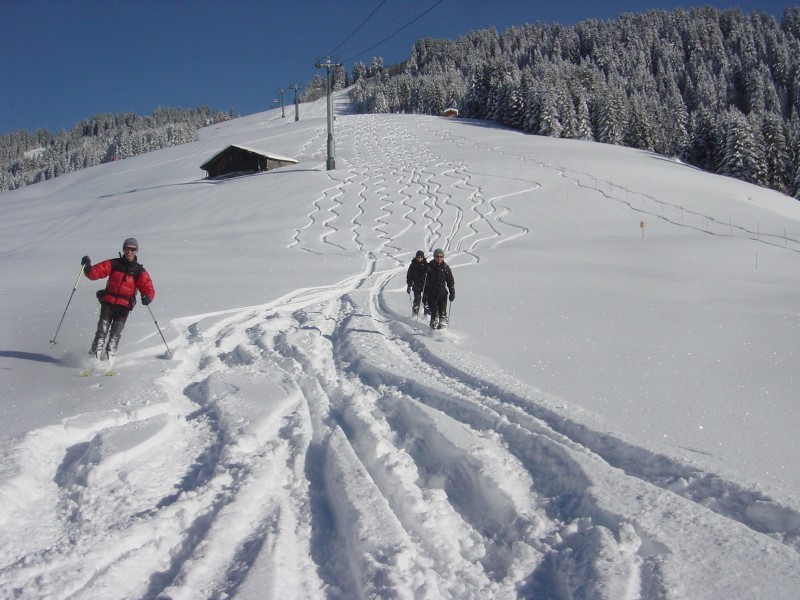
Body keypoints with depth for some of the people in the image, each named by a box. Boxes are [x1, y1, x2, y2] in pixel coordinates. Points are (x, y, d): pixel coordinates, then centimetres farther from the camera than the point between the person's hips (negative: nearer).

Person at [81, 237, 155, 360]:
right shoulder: (114, 264, 6)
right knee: (102, 330, -9)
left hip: (124, 305, 0)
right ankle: (94, 356, -10)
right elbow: (95, 273, 2)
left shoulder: (139, 271, 4)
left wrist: (148, 297, -26)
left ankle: (110, 357, -15)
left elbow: (148, 288, -4)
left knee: (116, 332, -13)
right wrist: (88, 267, -20)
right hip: (108, 302, 0)